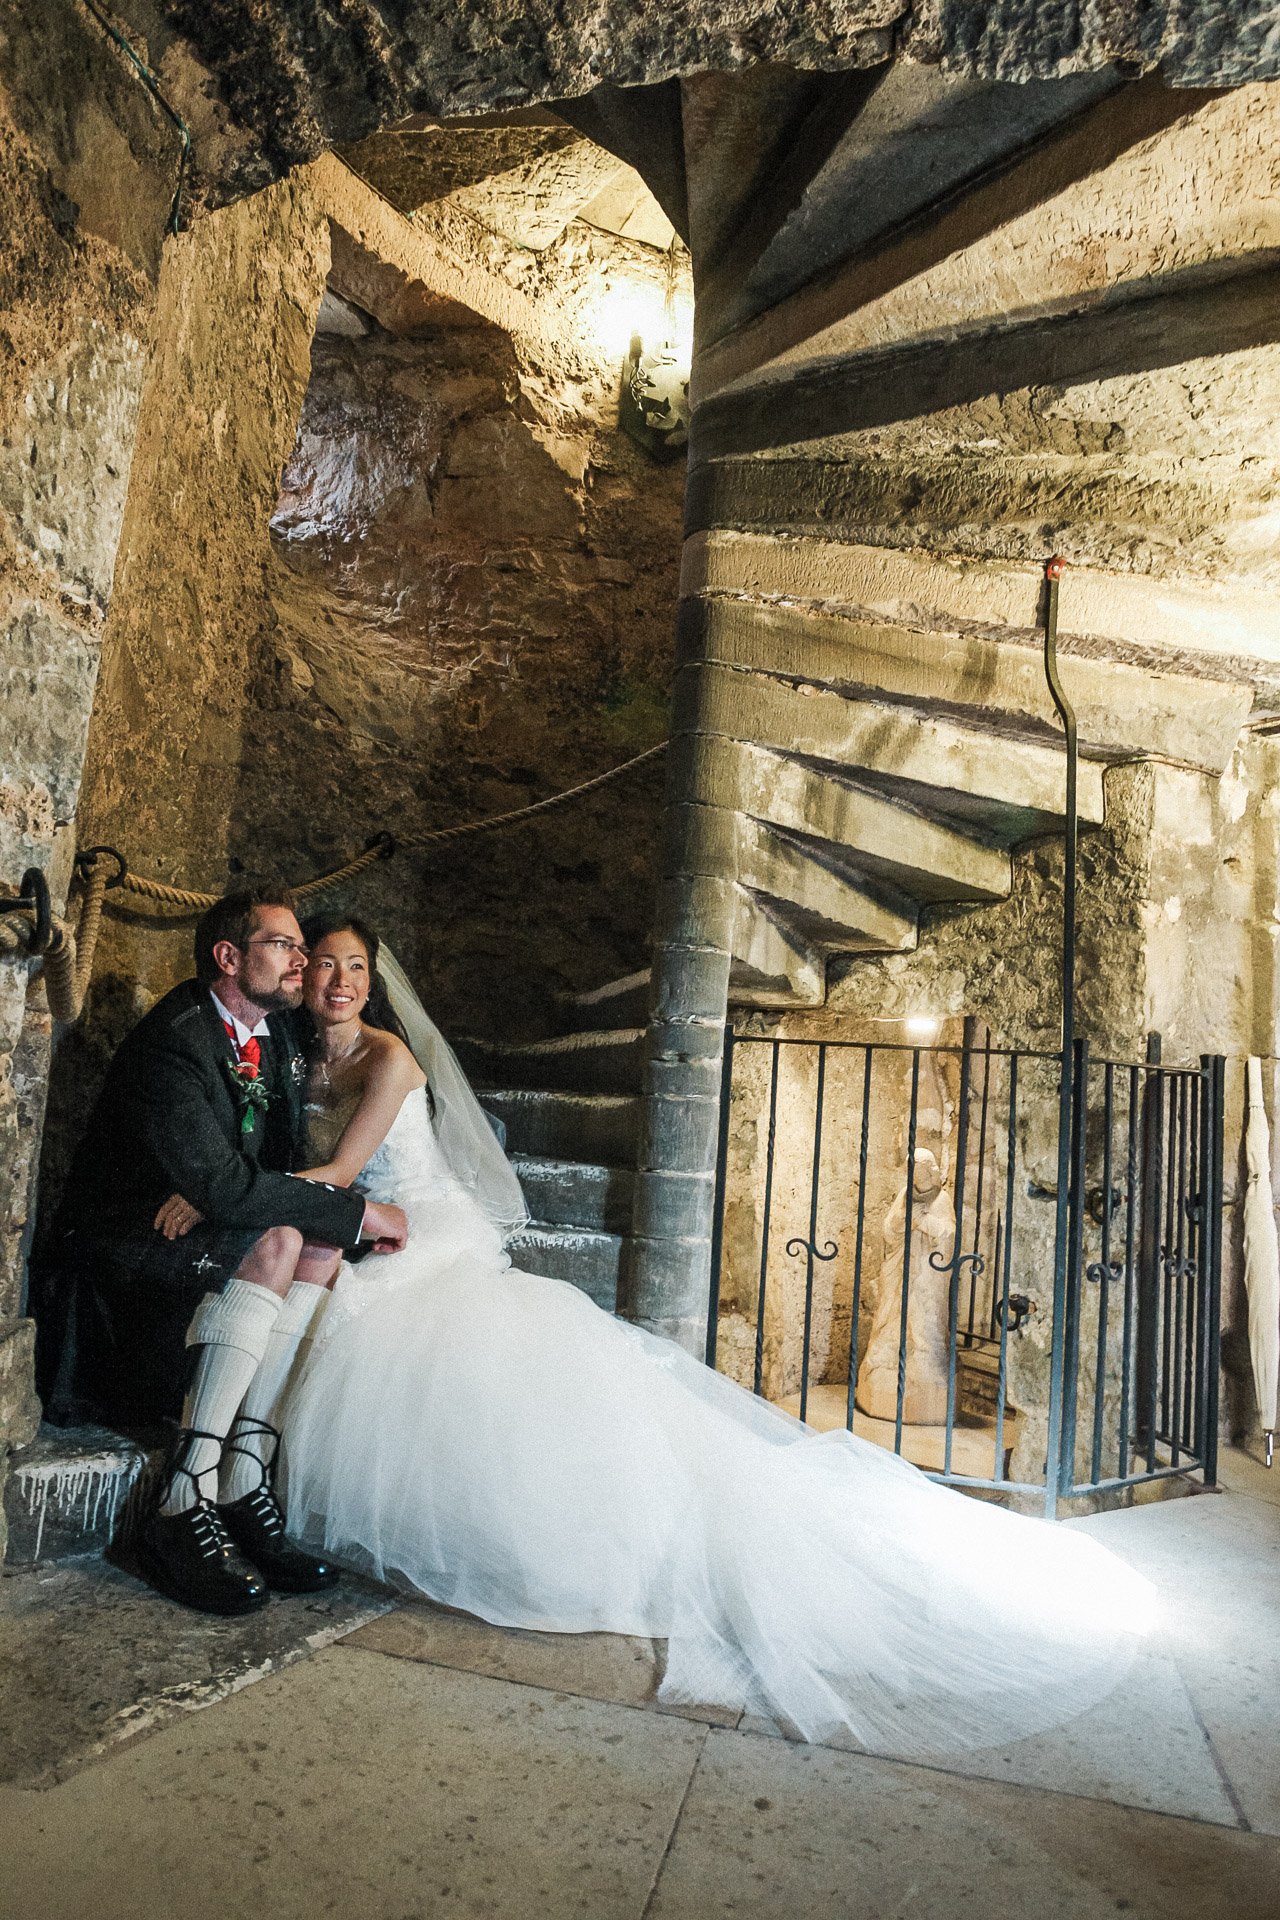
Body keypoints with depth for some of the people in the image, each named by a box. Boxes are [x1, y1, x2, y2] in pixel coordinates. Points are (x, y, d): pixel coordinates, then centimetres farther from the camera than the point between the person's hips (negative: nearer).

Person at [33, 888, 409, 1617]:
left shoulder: (278, 1035, 6)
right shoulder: (173, 1041, -20)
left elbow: (280, 1167, 11)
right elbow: (223, 1185, -30)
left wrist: (208, 1194, -10)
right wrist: (358, 1213, -24)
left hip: (193, 1240, 8)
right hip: (119, 1252, -7)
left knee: (319, 1244, -19)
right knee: (275, 1243, -31)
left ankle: (244, 1482, -19)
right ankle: (183, 1508, -28)